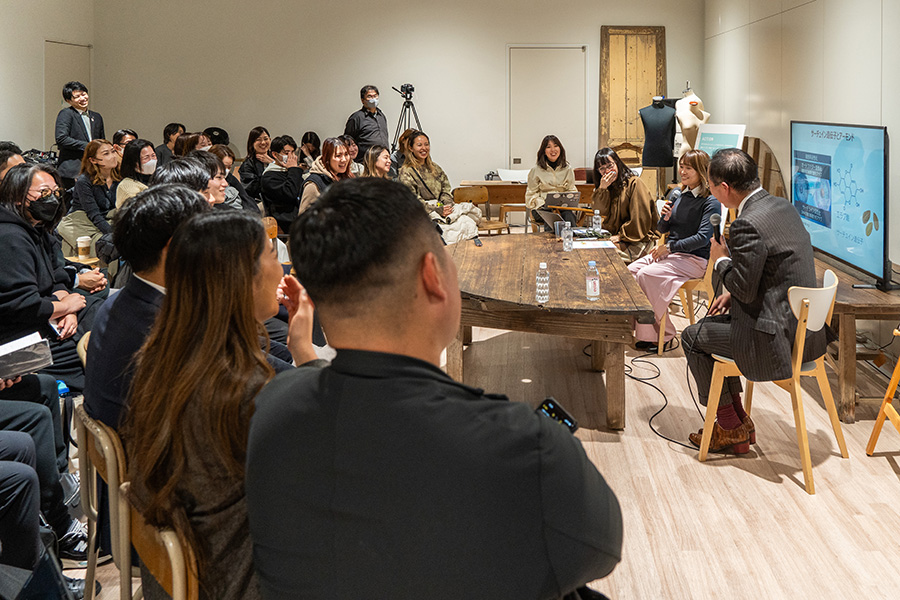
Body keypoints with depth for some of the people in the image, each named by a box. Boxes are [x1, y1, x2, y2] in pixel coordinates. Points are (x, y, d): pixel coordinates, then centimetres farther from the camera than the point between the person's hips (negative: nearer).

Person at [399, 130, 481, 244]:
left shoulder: (435, 168, 22)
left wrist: (448, 204, -5)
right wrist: (437, 210, -17)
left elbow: (445, 190, 19)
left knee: (469, 222, -22)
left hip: (440, 206, 7)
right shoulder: (406, 172, -1)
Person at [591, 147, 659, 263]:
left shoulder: (634, 183, -11)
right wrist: (602, 189, -10)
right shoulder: (605, 187, 12)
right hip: (614, 236, 6)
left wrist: (621, 236, -14)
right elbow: (600, 214, 1)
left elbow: (640, 219, -15)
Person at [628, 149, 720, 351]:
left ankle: (660, 335, -18)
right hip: (671, 253, 7)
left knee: (647, 274, -27)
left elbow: (703, 238, -19)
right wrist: (665, 218, -5)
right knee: (630, 271, -15)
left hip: (695, 259, -7)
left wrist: (669, 247, -21)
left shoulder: (710, 202, -10)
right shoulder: (679, 195, 12)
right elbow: (663, 230, 18)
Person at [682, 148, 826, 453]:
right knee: (711, 324, 25)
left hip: (777, 340, -10)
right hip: (805, 328, 10)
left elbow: (745, 290, -19)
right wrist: (732, 293, 13)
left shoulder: (747, 225, -24)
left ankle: (732, 427, 19)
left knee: (693, 337, 9)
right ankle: (737, 421, 29)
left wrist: (721, 260, -2)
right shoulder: (783, 206, 7)